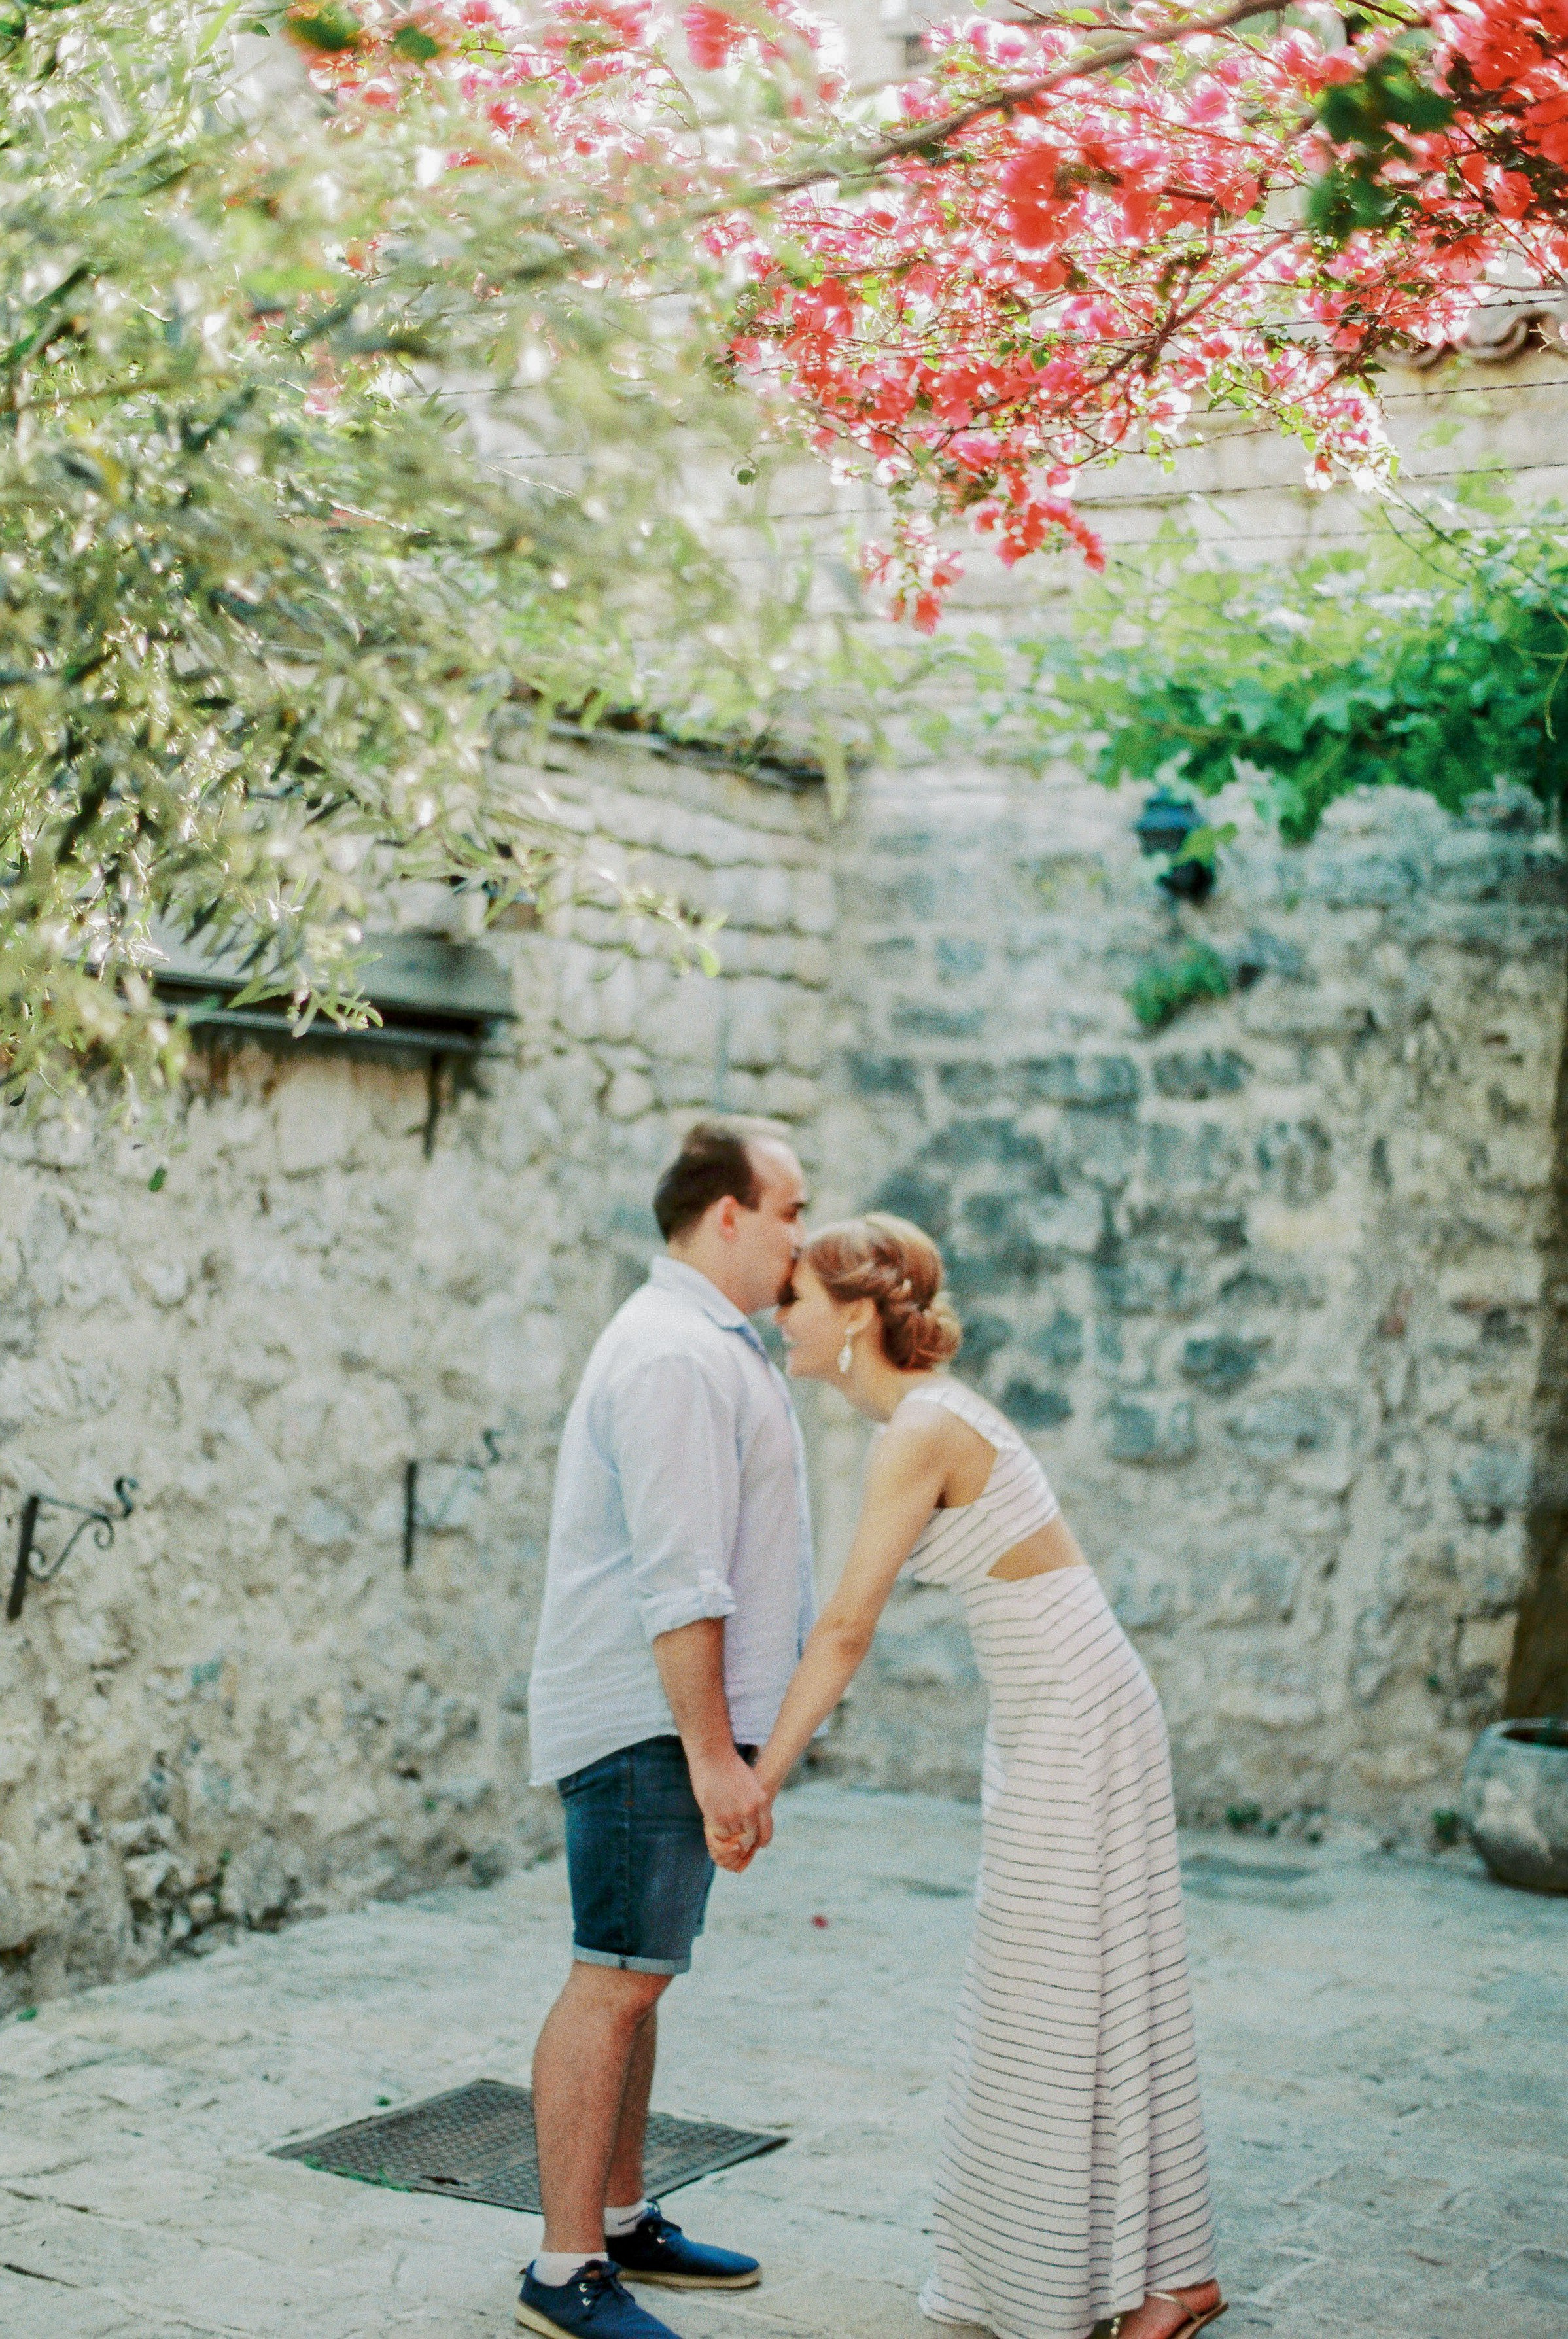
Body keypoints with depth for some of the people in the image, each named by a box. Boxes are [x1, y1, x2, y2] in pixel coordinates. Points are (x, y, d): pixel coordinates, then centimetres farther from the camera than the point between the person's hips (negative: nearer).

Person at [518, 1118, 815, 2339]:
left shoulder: (713, 1345, 19)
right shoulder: (674, 1355, -16)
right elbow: (677, 1579, -23)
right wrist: (715, 1752, -23)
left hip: (673, 1722, 11)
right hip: (651, 1720, -11)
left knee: (638, 1977, 15)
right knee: (615, 1981, -8)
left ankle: (621, 2220, 24)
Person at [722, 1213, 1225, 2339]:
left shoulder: (920, 1433, -18)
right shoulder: (937, 1413, 11)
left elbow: (846, 1631, -20)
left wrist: (759, 1784, -16)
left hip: (1073, 1726, -10)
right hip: (1057, 1723, 10)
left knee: (1070, 2004, -1)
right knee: (1049, 2001, 14)